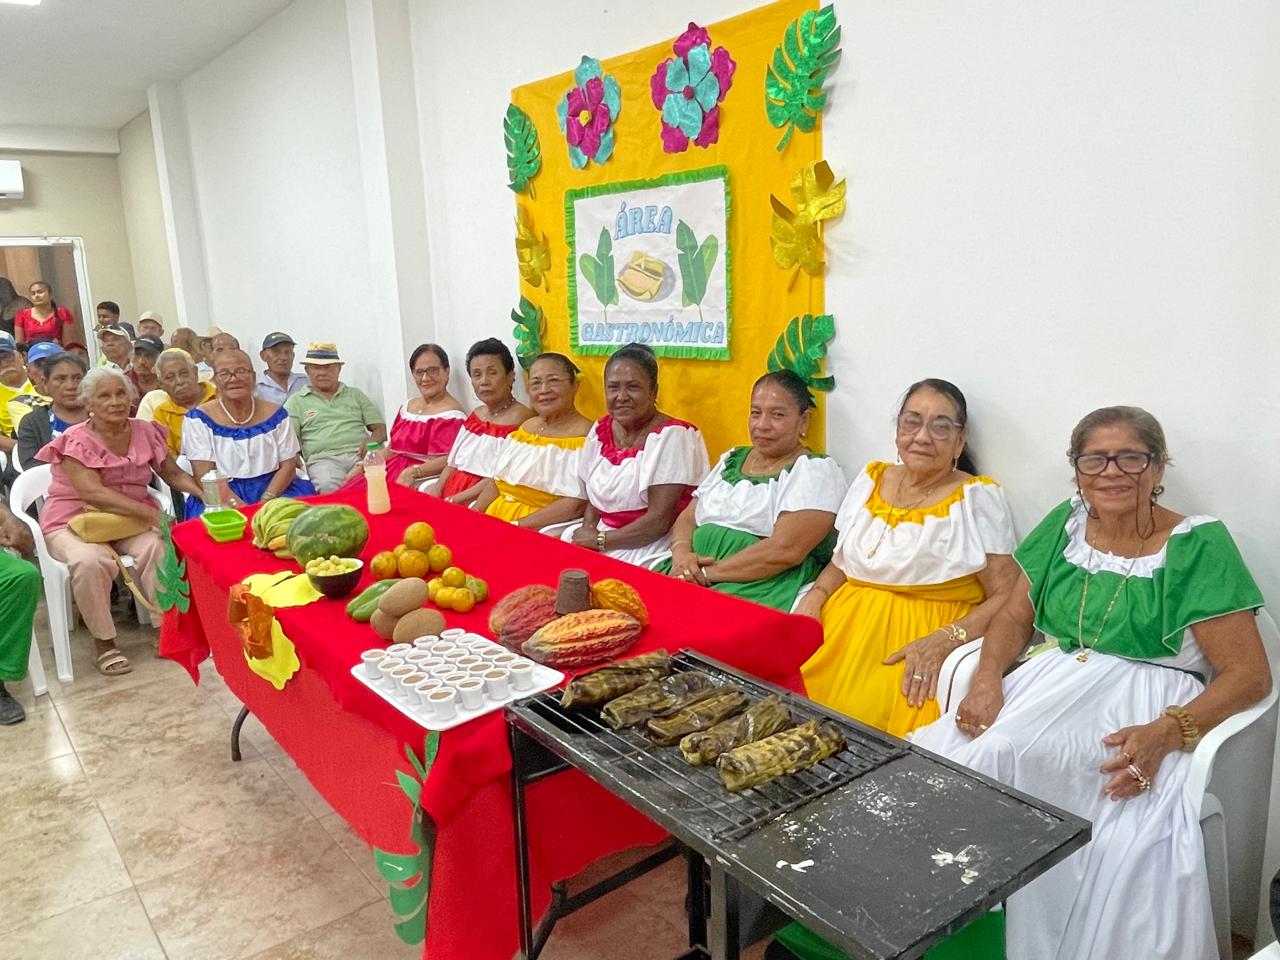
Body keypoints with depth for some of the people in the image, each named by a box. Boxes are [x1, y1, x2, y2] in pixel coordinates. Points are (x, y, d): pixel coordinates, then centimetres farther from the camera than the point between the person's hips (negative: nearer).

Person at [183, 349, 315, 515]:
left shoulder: (275, 414, 6)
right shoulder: (199, 419, 0)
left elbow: (288, 466, 3)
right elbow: (205, 475, -7)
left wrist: (266, 501, -14)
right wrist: (238, 505, -22)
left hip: (272, 490, 3)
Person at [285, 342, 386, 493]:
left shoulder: (355, 395, 26)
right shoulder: (296, 401, 21)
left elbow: (380, 429, 19)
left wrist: (371, 440, -5)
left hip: (360, 454, 1)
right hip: (323, 458, -1)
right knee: (328, 486, -38)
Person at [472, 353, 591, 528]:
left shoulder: (584, 435, -10)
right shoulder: (527, 426, 15)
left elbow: (577, 504, -17)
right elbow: (498, 479, 15)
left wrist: (517, 525, -20)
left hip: (543, 527, -7)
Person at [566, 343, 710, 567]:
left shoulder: (671, 437, -12)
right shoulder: (600, 430, 7)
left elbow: (659, 521, -17)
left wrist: (599, 540, -12)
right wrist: (588, 529, -5)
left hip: (648, 550, -6)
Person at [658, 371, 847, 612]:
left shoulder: (815, 469, -2)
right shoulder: (732, 459, 20)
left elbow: (786, 550, -16)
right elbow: (687, 518, 17)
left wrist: (709, 572, -16)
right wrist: (682, 554, -6)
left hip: (761, 588, -6)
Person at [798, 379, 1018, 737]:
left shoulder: (978, 497, -2)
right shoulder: (871, 479, 12)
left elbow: (1006, 597, -5)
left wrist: (943, 640, -19)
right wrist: (815, 596, 2)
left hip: (917, 644, -4)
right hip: (842, 631, 5)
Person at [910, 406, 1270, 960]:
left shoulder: (1200, 546, -2)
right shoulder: (1067, 524, 11)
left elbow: (1250, 674, -6)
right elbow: (1015, 618, 15)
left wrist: (1166, 733, -23)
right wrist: (987, 679, -6)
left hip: (1144, 711, -3)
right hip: (1052, 686, 3)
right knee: (946, 756, -23)